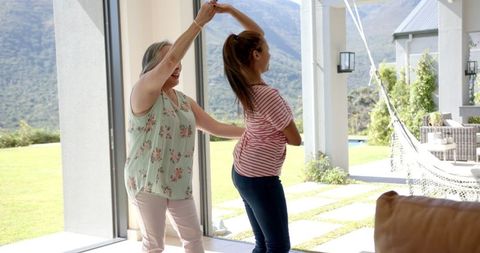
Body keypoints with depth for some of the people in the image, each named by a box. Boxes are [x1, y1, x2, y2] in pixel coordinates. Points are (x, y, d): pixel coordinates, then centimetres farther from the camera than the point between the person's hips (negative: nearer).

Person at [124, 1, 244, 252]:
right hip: (148, 182, -7)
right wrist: (199, 22, -25)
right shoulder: (143, 91, -11)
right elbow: (171, 59, -25)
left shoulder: (185, 101, 11)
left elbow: (215, 127, 14)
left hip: (179, 183, 7)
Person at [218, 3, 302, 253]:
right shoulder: (268, 95, -23)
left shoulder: (244, 85, 0)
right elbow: (295, 140, -11)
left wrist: (230, 9, 6)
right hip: (260, 177, -9)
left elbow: (257, 33, 13)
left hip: (242, 172, 9)